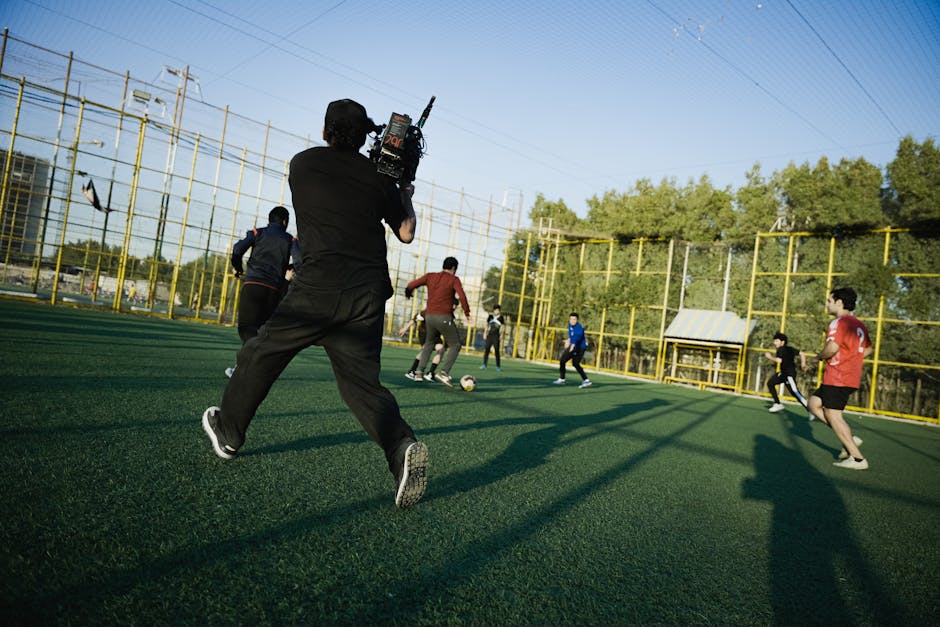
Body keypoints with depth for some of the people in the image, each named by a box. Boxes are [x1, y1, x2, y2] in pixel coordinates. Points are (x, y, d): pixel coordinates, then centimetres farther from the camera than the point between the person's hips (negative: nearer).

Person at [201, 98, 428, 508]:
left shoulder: (302, 163, 11)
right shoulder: (378, 175, 11)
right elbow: (406, 232, 14)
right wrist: (405, 195, 32)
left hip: (318, 288, -2)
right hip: (368, 296, 3)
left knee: (262, 355, 17)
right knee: (362, 383, 6)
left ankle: (228, 433, 32)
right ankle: (401, 446, -18)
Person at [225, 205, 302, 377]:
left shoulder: (257, 233, 12)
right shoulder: (290, 240, 13)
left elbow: (238, 249, -4)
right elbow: (300, 261, -4)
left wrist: (237, 267, 14)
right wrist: (290, 268, 17)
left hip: (253, 284, -2)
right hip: (275, 290, 2)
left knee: (247, 328, -9)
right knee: (256, 327, 13)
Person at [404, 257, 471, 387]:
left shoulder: (430, 276, 10)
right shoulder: (454, 279, -1)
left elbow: (411, 285, 5)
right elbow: (462, 296, -15)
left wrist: (408, 293, 26)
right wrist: (467, 313, -7)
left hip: (430, 316, 5)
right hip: (444, 317, -5)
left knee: (429, 343, 26)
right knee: (455, 345, 7)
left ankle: (419, 372, 17)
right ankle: (443, 372, -9)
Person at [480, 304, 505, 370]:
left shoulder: (500, 317, -1)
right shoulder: (490, 316, 9)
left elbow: (502, 328, -1)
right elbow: (487, 325, 15)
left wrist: (501, 336, -8)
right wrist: (485, 333, 10)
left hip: (496, 336, -3)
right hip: (490, 335, 3)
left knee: (497, 351, -1)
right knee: (486, 350, -2)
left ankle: (498, 366, 9)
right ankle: (484, 365, 0)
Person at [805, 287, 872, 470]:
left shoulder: (839, 322, -14)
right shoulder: (859, 324, 15)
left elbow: (832, 347, -27)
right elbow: (868, 349, 28)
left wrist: (817, 358, -10)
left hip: (837, 378, -9)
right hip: (851, 377, 9)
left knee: (833, 415, -4)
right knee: (814, 404, 15)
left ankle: (857, 458, -2)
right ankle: (849, 438, 11)